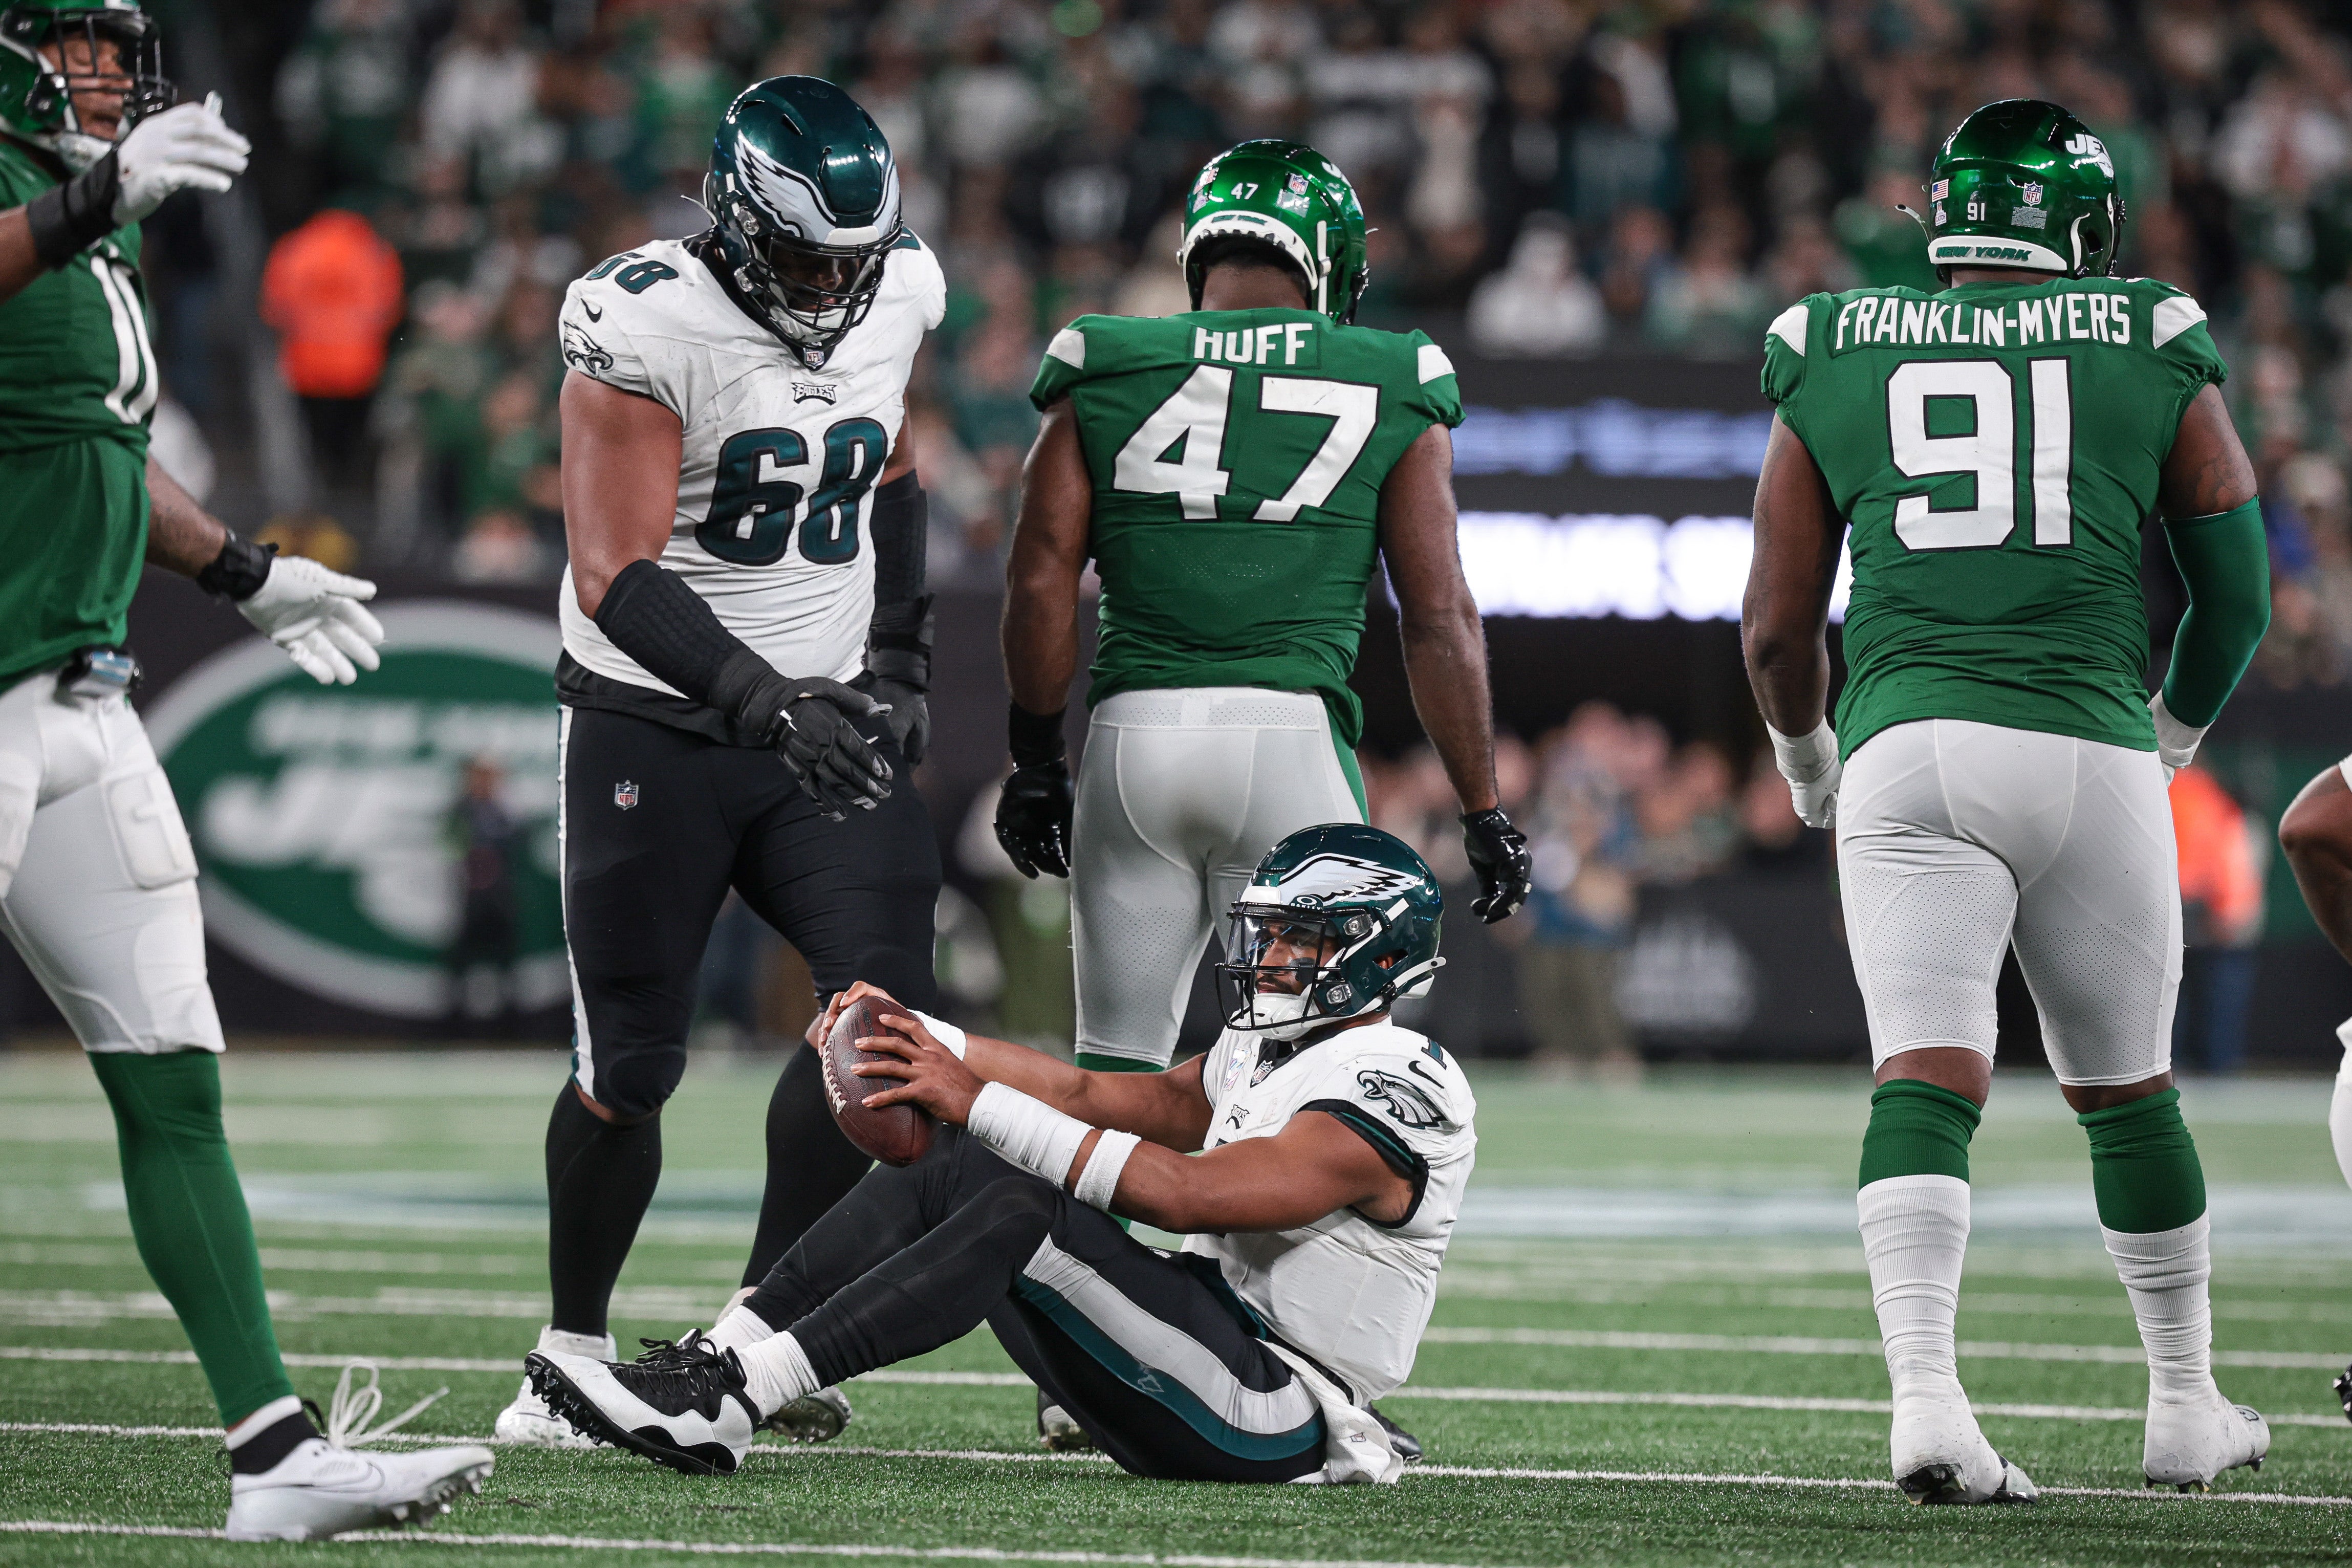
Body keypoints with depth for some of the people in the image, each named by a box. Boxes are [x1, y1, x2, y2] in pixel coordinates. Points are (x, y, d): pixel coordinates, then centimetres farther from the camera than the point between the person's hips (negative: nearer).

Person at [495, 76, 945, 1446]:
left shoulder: (898, 294, 0)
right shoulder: (650, 328, -19)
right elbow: (618, 578, -24)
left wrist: (897, 657, 12)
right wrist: (763, 700, -36)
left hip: (826, 722, 5)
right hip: (657, 727, -4)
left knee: (885, 1001, -14)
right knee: (632, 1065, 0)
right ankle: (575, 1354, 21)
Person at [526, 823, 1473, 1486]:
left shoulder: (1394, 1091, -15)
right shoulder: (1257, 1056, 18)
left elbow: (1186, 1193, -24)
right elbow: (1095, 1096, 13)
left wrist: (983, 1103, -25)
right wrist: (924, 1040, 0)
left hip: (1272, 1424, -9)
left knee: (1023, 1210, -28)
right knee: (955, 1163, -3)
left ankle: (725, 1407, -32)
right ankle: (717, 1362, -13)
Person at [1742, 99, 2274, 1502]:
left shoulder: (1834, 364, 11)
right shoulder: (2155, 357, 9)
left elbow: (1778, 629, 14)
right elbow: (2238, 593, 15)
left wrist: (1807, 759, 33)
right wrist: (2178, 732, 34)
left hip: (1908, 754, 0)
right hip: (2091, 751, 0)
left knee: (1926, 1086, -8)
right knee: (2129, 1095, 16)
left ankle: (1926, 1399, -27)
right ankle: (2188, 1407, 28)